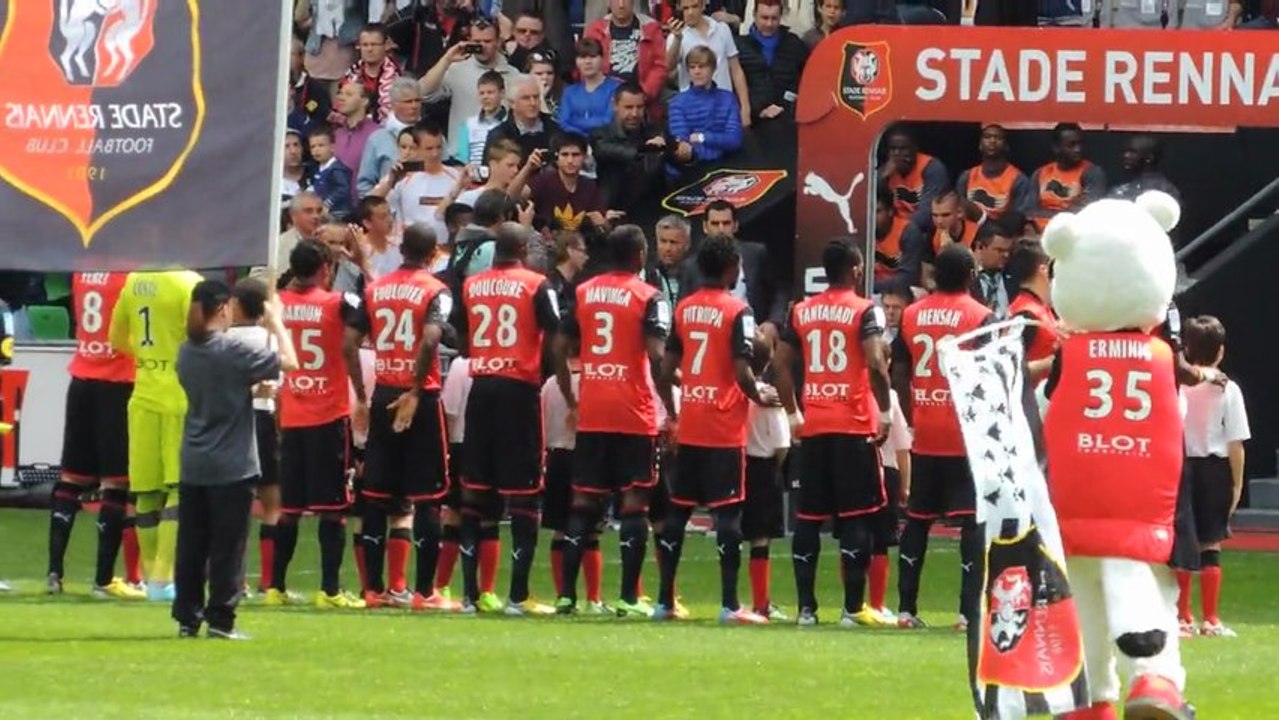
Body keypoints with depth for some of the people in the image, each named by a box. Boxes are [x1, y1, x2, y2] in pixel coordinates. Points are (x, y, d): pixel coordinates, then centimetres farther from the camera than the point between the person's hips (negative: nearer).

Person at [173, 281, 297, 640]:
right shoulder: (233, 351, -14)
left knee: (191, 545, 8)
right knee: (227, 546, 0)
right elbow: (289, 362, -8)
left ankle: (187, 617, 10)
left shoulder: (186, 352, 6)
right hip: (232, 465, -6)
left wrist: (252, 386, 16)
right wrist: (276, 323, 3)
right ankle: (220, 619, 0)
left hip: (193, 465, 6)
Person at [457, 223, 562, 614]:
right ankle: (518, 595, -5)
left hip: (481, 387, 4)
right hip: (520, 390, -4)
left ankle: (475, 593, 8)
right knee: (523, 493, -1)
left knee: (476, 491, 8)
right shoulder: (536, 285, -4)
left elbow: (460, 340, 10)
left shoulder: (471, 286, 8)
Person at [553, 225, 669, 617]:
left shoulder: (583, 293, 8)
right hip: (634, 415, -4)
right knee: (634, 500, 1)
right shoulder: (648, 297, -5)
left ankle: (567, 594, 5)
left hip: (591, 413, 4)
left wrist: (570, 400, 16)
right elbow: (656, 356, -15)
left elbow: (559, 349, 6)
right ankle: (628, 597, -3)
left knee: (584, 499, 9)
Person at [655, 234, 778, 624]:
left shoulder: (683, 308, 8)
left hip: (688, 426, 6)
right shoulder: (737, 311, -10)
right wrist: (760, 397, 2)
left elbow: (666, 369, 8)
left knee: (678, 509, 11)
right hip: (725, 428, -6)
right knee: (728, 512, -4)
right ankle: (729, 605, -7)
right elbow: (741, 372, -17)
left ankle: (664, 601, 13)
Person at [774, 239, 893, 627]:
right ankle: (853, 608, -3)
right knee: (857, 515, 0)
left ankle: (806, 607, 5)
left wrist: (793, 413, 18)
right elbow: (876, 364, -18)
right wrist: (885, 412, -8)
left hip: (813, 425, 4)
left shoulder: (802, 312, 9)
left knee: (809, 516, 8)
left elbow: (782, 365, 9)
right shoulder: (865, 311, -6)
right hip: (855, 426, -4)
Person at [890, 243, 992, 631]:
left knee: (917, 520, 12)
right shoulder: (979, 316, -7)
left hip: (925, 435, 4)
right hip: (968, 435, -4)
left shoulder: (912, 315, 6)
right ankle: (969, 610, -10)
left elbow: (899, 374, 7)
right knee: (973, 520, -3)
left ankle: (906, 608, 12)